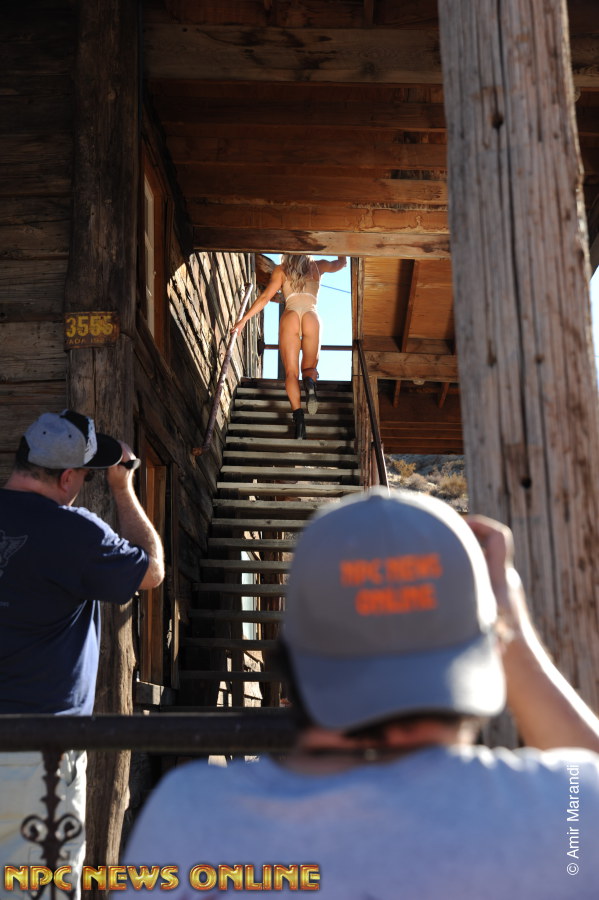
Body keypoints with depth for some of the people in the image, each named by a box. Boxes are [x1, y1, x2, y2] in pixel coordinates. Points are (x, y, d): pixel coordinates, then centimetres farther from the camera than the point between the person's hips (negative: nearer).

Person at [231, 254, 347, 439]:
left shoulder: (281, 270, 16)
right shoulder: (318, 266, 22)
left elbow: (265, 297, 6)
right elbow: (341, 263, 42)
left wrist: (243, 319, 8)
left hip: (290, 318, -1)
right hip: (312, 318, 1)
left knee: (291, 372, -2)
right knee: (310, 367, 15)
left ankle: (298, 417, -23)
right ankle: (310, 382, -23)